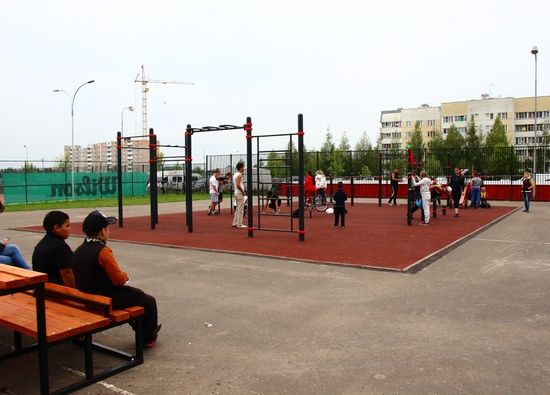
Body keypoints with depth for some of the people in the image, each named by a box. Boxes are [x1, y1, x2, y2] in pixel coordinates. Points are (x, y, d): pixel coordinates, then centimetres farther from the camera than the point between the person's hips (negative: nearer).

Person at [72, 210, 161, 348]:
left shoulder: (79, 250, 4)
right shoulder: (103, 251, -22)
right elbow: (119, 280, -22)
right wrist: (126, 276, 1)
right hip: (107, 299, -9)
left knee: (137, 293, 29)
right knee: (149, 301, 5)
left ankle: (141, 328, 39)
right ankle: (148, 338, 20)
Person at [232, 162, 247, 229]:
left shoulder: (235, 174, 15)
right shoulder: (239, 175, -15)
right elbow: (238, 185, -25)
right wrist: (243, 192, -16)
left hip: (236, 193, 10)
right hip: (239, 193, -10)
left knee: (237, 209, 16)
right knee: (240, 209, -6)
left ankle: (235, 223, 20)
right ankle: (239, 224, -4)